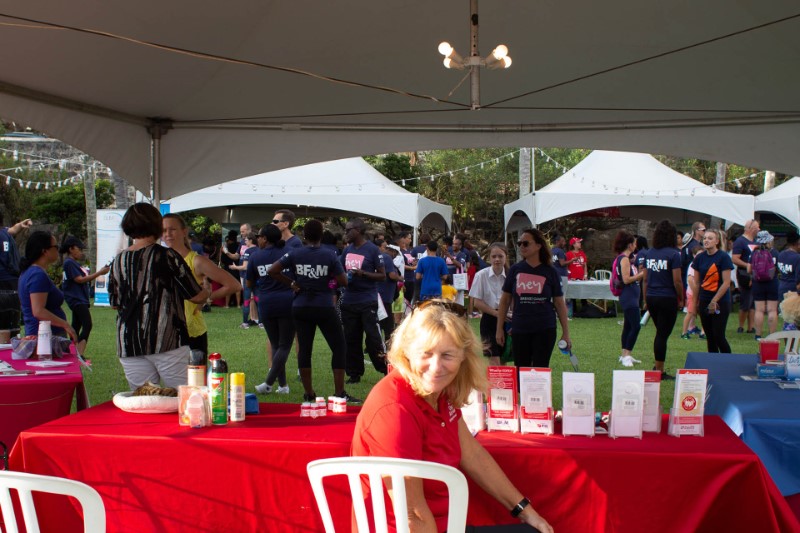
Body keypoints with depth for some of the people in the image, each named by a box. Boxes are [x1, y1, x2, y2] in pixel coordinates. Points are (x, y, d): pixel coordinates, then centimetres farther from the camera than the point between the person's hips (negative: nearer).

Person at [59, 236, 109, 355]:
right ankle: (79, 355, -25)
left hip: (79, 299, 11)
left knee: (76, 326, 12)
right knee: (87, 325, -19)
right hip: (77, 299, -11)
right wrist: (99, 273, -18)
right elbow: (80, 280, -20)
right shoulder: (69, 263, -13)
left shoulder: (73, 263, 19)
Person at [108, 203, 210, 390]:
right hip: (167, 340, -4)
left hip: (128, 344, 5)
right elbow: (196, 297, -2)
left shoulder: (118, 261, 7)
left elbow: (115, 303, 17)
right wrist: (207, 290, 20)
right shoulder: (167, 256, -6)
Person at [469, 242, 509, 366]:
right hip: (489, 320, -3)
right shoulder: (482, 275, -7)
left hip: (506, 320, 3)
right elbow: (476, 302, -7)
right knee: (494, 360, -8)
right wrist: (496, 313, -13)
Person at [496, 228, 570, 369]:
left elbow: (559, 303, 4)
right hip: (519, 329, 2)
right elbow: (505, 301, 9)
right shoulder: (515, 270, 2)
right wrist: (499, 328, 6)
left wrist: (566, 332, 2)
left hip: (545, 330, -2)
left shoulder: (550, 272, -1)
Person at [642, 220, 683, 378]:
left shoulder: (649, 253, 5)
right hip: (667, 298, -6)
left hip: (651, 298, 6)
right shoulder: (673, 254, -11)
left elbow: (645, 279, 9)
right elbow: (677, 281, -13)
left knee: (660, 332, 21)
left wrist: (645, 299, 16)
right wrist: (681, 299, -1)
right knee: (663, 334, 1)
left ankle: (657, 366, 23)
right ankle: (659, 371, 6)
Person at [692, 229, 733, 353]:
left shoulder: (723, 257, -9)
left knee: (719, 337, -8)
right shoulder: (700, 258, 5)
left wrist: (714, 301, -13)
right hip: (704, 302, 5)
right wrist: (695, 302, 8)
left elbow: (726, 283, -12)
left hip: (720, 302, -5)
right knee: (710, 337, 9)